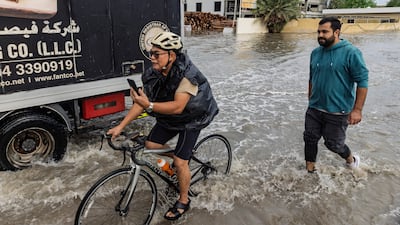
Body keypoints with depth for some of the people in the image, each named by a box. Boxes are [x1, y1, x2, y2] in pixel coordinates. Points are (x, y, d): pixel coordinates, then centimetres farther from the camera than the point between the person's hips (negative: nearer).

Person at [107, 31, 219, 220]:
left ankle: (183, 201, 16)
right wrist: (121, 126, -17)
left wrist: (149, 105, -50)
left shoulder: (187, 75, -33)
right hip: (168, 117, 6)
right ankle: (179, 159, 28)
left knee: (180, 161, -8)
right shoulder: (152, 74, -15)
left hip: (191, 119, -6)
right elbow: (141, 103, -12)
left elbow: (178, 107, -38)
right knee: (151, 145, -1)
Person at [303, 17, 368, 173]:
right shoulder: (315, 53, 4)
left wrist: (357, 109, -16)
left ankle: (350, 159, 41)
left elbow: (362, 81, -14)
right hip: (314, 109, 5)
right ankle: (309, 170, 28)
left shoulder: (351, 53, -14)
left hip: (337, 112, -5)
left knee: (333, 144, 8)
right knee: (310, 140, 9)